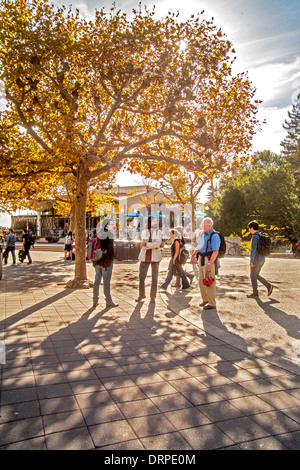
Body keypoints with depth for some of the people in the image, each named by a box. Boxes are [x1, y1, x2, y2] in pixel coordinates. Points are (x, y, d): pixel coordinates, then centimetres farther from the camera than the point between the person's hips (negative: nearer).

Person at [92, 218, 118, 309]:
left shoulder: (99, 234, 9)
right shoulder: (109, 234, -12)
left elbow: (95, 247, 10)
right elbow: (109, 249, -17)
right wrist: (109, 261, -13)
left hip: (97, 261, 7)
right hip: (106, 261, -7)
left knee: (97, 280, 13)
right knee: (106, 281, -1)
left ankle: (95, 301, 20)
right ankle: (109, 302, 7)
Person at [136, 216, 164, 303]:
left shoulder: (158, 232, 0)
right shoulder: (143, 232, 1)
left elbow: (157, 244, -16)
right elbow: (143, 246, -12)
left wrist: (146, 244, -21)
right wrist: (156, 245, -17)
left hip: (155, 258, -1)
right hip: (145, 257, 1)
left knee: (154, 278, 0)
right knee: (141, 277, 1)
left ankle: (153, 296, 16)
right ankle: (141, 295, 23)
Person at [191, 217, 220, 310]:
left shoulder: (214, 236, -16)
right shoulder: (202, 234, 10)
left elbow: (215, 252, -21)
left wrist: (209, 265, -24)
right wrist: (193, 255, 14)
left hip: (209, 260, -8)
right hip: (201, 259, 9)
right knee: (201, 281, 15)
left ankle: (212, 303, 6)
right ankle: (205, 299, 31)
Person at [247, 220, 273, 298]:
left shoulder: (255, 236, -16)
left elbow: (253, 249, -21)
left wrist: (251, 261, -18)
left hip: (256, 259, -9)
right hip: (262, 259, 9)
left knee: (253, 276, 4)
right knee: (256, 275, 19)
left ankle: (255, 293, 12)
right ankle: (269, 286, 10)